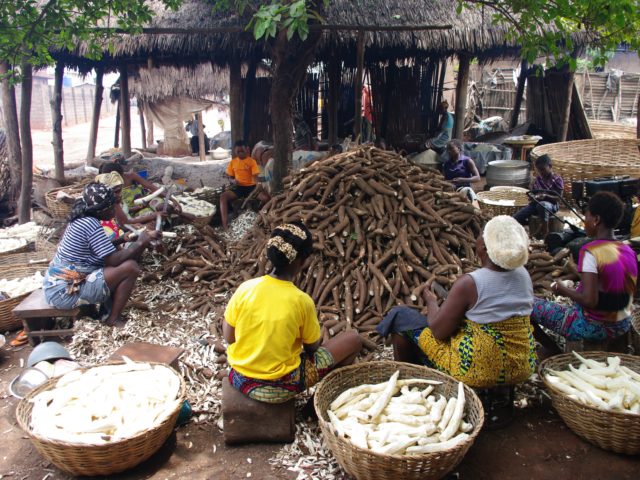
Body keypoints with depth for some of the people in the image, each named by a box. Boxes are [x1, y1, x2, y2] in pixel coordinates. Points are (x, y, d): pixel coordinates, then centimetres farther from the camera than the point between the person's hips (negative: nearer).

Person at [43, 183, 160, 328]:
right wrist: (140, 243, -10)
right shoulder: (91, 224, -19)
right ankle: (113, 319, -2)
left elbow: (105, 253, 20)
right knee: (130, 267, -16)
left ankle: (107, 312, 16)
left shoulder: (81, 220, 10)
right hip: (65, 292, -10)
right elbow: (113, 260, -19)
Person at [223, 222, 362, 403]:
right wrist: (315, 333, 16)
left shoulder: (245, 288, -12)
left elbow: (229, 337, -2)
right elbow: (312, 347, -5)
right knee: (353, 339, 6)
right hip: (279, 389, -5)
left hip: (240, 380, 5)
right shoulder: (302, 301, -20)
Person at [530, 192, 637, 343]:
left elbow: (589, 300, -29)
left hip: (593, 327, -7)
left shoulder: (590, 251, -23)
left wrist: (564, 290, -10)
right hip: (623, 325, 7)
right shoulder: (629, 251, -1)